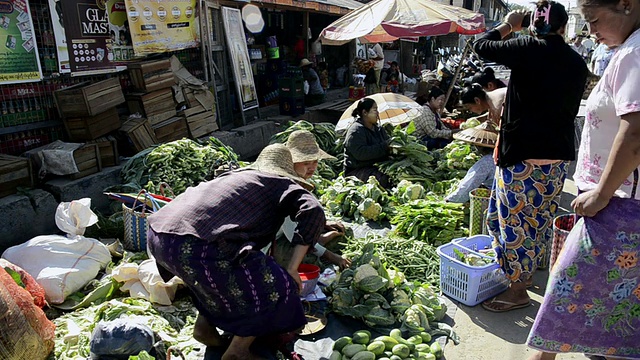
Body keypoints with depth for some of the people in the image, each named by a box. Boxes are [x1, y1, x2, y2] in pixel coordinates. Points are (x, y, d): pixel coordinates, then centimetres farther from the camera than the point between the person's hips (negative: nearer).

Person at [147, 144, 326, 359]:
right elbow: (313, 213, -5)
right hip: (197, 247, -8)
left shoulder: (236, 175, 33)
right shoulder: (283, 184, 14)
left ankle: (205, 323, 32)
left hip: (157, 235, 8)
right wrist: (292, 270, 0)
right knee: (275, 289, 7)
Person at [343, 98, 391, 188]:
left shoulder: (378, 129, 17)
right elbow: (360, 153, -23)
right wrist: (383, 146, -22)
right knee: (384, 179, -33)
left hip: (376, 167, 8)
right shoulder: (355, 131, -11)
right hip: (356, 170, -8)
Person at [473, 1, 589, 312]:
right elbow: (571, 108, 17)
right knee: (540, 219, 18)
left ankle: (516, 291, 12)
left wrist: (507, 25, 15)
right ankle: (525, 273, 35)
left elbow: (481, 46, 0)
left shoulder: (528, 50, -12)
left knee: (514, 220, 3)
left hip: (522, 155, -7)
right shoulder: (578, 63, 7)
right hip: (559, 156, 7)